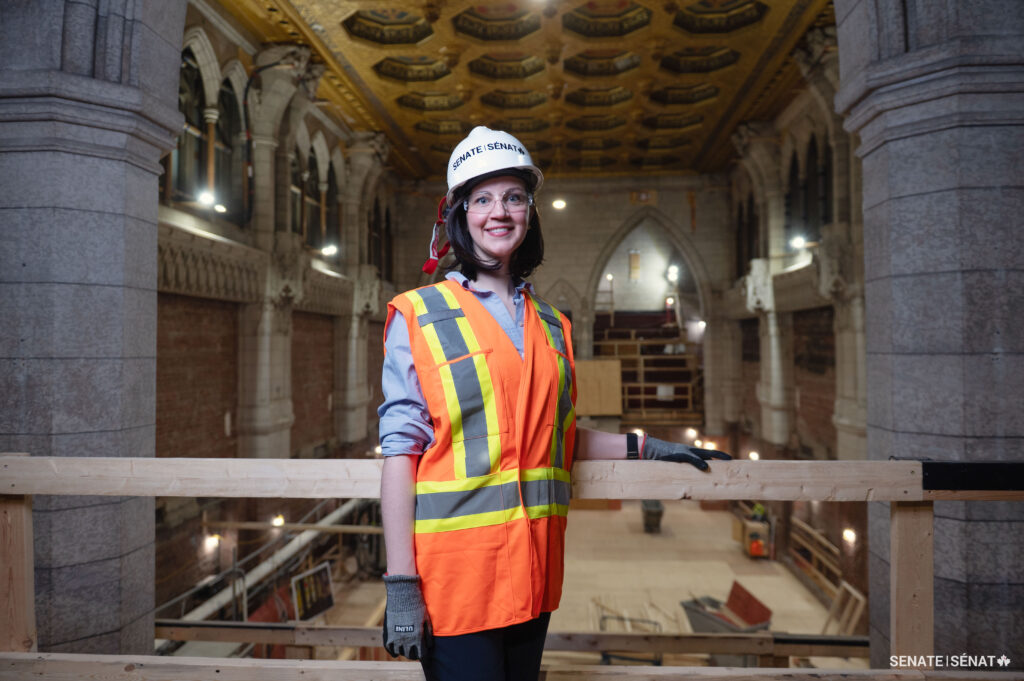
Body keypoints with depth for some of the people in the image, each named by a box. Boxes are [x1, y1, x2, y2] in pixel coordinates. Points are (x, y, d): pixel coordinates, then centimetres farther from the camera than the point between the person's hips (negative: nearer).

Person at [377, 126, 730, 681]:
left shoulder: (551, 325, 12)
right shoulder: (418, 317, -3)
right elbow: (401, 449, -8)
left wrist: (647, 447, 18)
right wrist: (401, 584, -13)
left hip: (532, 570, 5)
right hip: (455, 570, -4)